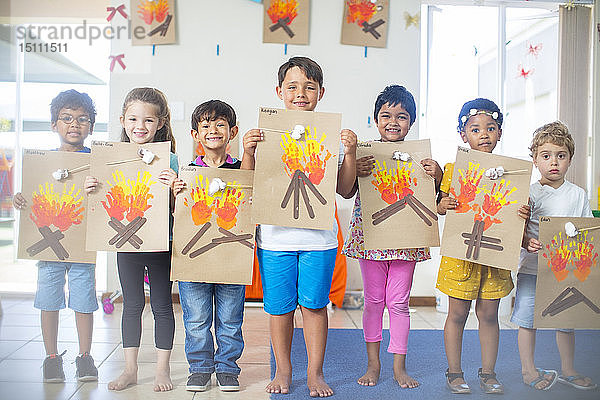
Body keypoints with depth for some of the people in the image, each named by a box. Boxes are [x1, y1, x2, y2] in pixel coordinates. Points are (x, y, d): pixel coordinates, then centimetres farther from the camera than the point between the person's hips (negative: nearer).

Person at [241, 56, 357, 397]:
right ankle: (283, 370, 27)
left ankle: (315, 372, 24)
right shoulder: (267, 132, 3)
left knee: (314, 304, 7)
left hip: (319, 236, 0)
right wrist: (248, 152, -12)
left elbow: (344, 189, 3)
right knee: (280, 307, 9)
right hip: (275, 234, 0)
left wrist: (351, 153, -8)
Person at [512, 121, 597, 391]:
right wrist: (526, 243, -24)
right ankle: (528, 370, 20)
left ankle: (567, 370, 30)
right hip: (532, 267, -2)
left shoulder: (578, 195, 4)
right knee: (527, 319, 4)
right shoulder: (528, 193, -4)